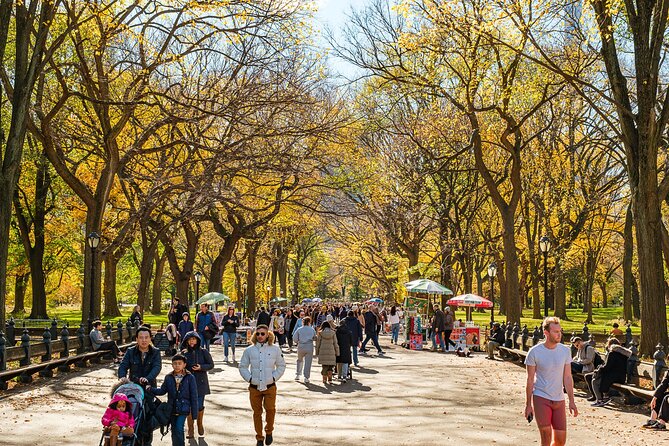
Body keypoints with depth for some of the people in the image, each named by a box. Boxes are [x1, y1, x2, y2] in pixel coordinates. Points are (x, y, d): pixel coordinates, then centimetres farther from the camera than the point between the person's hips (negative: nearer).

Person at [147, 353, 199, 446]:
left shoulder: (190, 377, -6)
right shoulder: (168, 377, 4)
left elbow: (194, 396, -4)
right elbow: (162, 390, 7)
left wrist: (194, 413, -4)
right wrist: (151, 389, -11)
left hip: (183, 409, -4)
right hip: (171, 409, 4)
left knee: (179, 430, -15)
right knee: (174, 430, 12)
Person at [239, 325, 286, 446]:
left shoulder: (275, 349, 1)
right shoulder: (249, 350, 2)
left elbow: (281, 366, 9)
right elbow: (243, 367, 10)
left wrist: (274, 377, -1)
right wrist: (249, 378, -1)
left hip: (270, 387, -1)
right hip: (254, 387, 1)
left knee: (270, 409, -13)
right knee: (257, 413, 6)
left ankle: (269, 431, 14)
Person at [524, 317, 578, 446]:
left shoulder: (565, 351, 2)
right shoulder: (534, 352, -8)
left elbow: (567, 377, 6)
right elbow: (530, 380, -3)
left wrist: (571, 401, -1)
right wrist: (528, 405, -3)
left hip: (559, 399, 4)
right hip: (541, 398, -4)